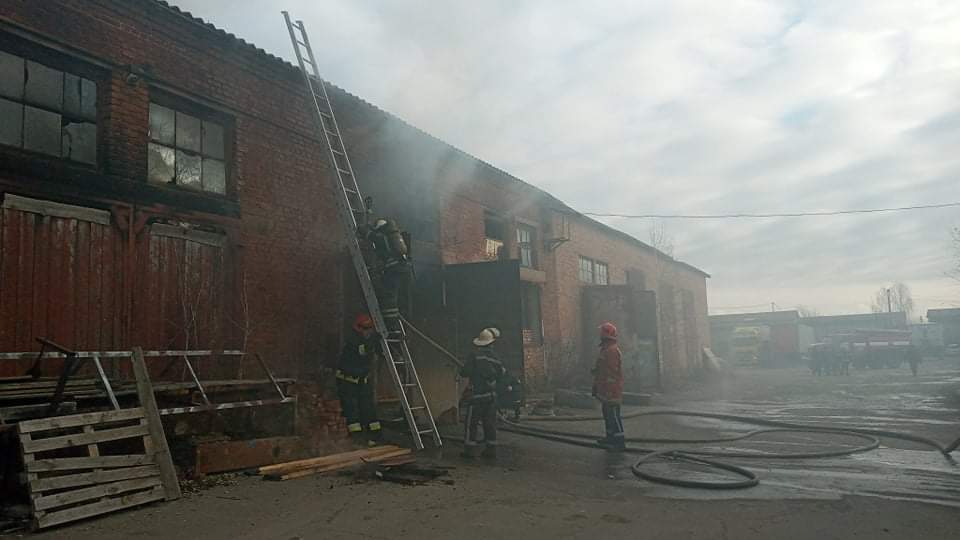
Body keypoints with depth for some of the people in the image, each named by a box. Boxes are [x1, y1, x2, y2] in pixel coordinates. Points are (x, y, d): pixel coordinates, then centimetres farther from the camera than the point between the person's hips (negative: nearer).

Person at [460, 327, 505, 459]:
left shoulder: (475, 355, -11)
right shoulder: (494, 357, 4)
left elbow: (464, 372, -10)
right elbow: (502, 373, 16)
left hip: (477, 394, -5)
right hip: (491, 395, 5)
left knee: (471, 423, 0)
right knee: (490, 422, 10)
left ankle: (469, 449, 0)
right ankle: (491, 449, 12)